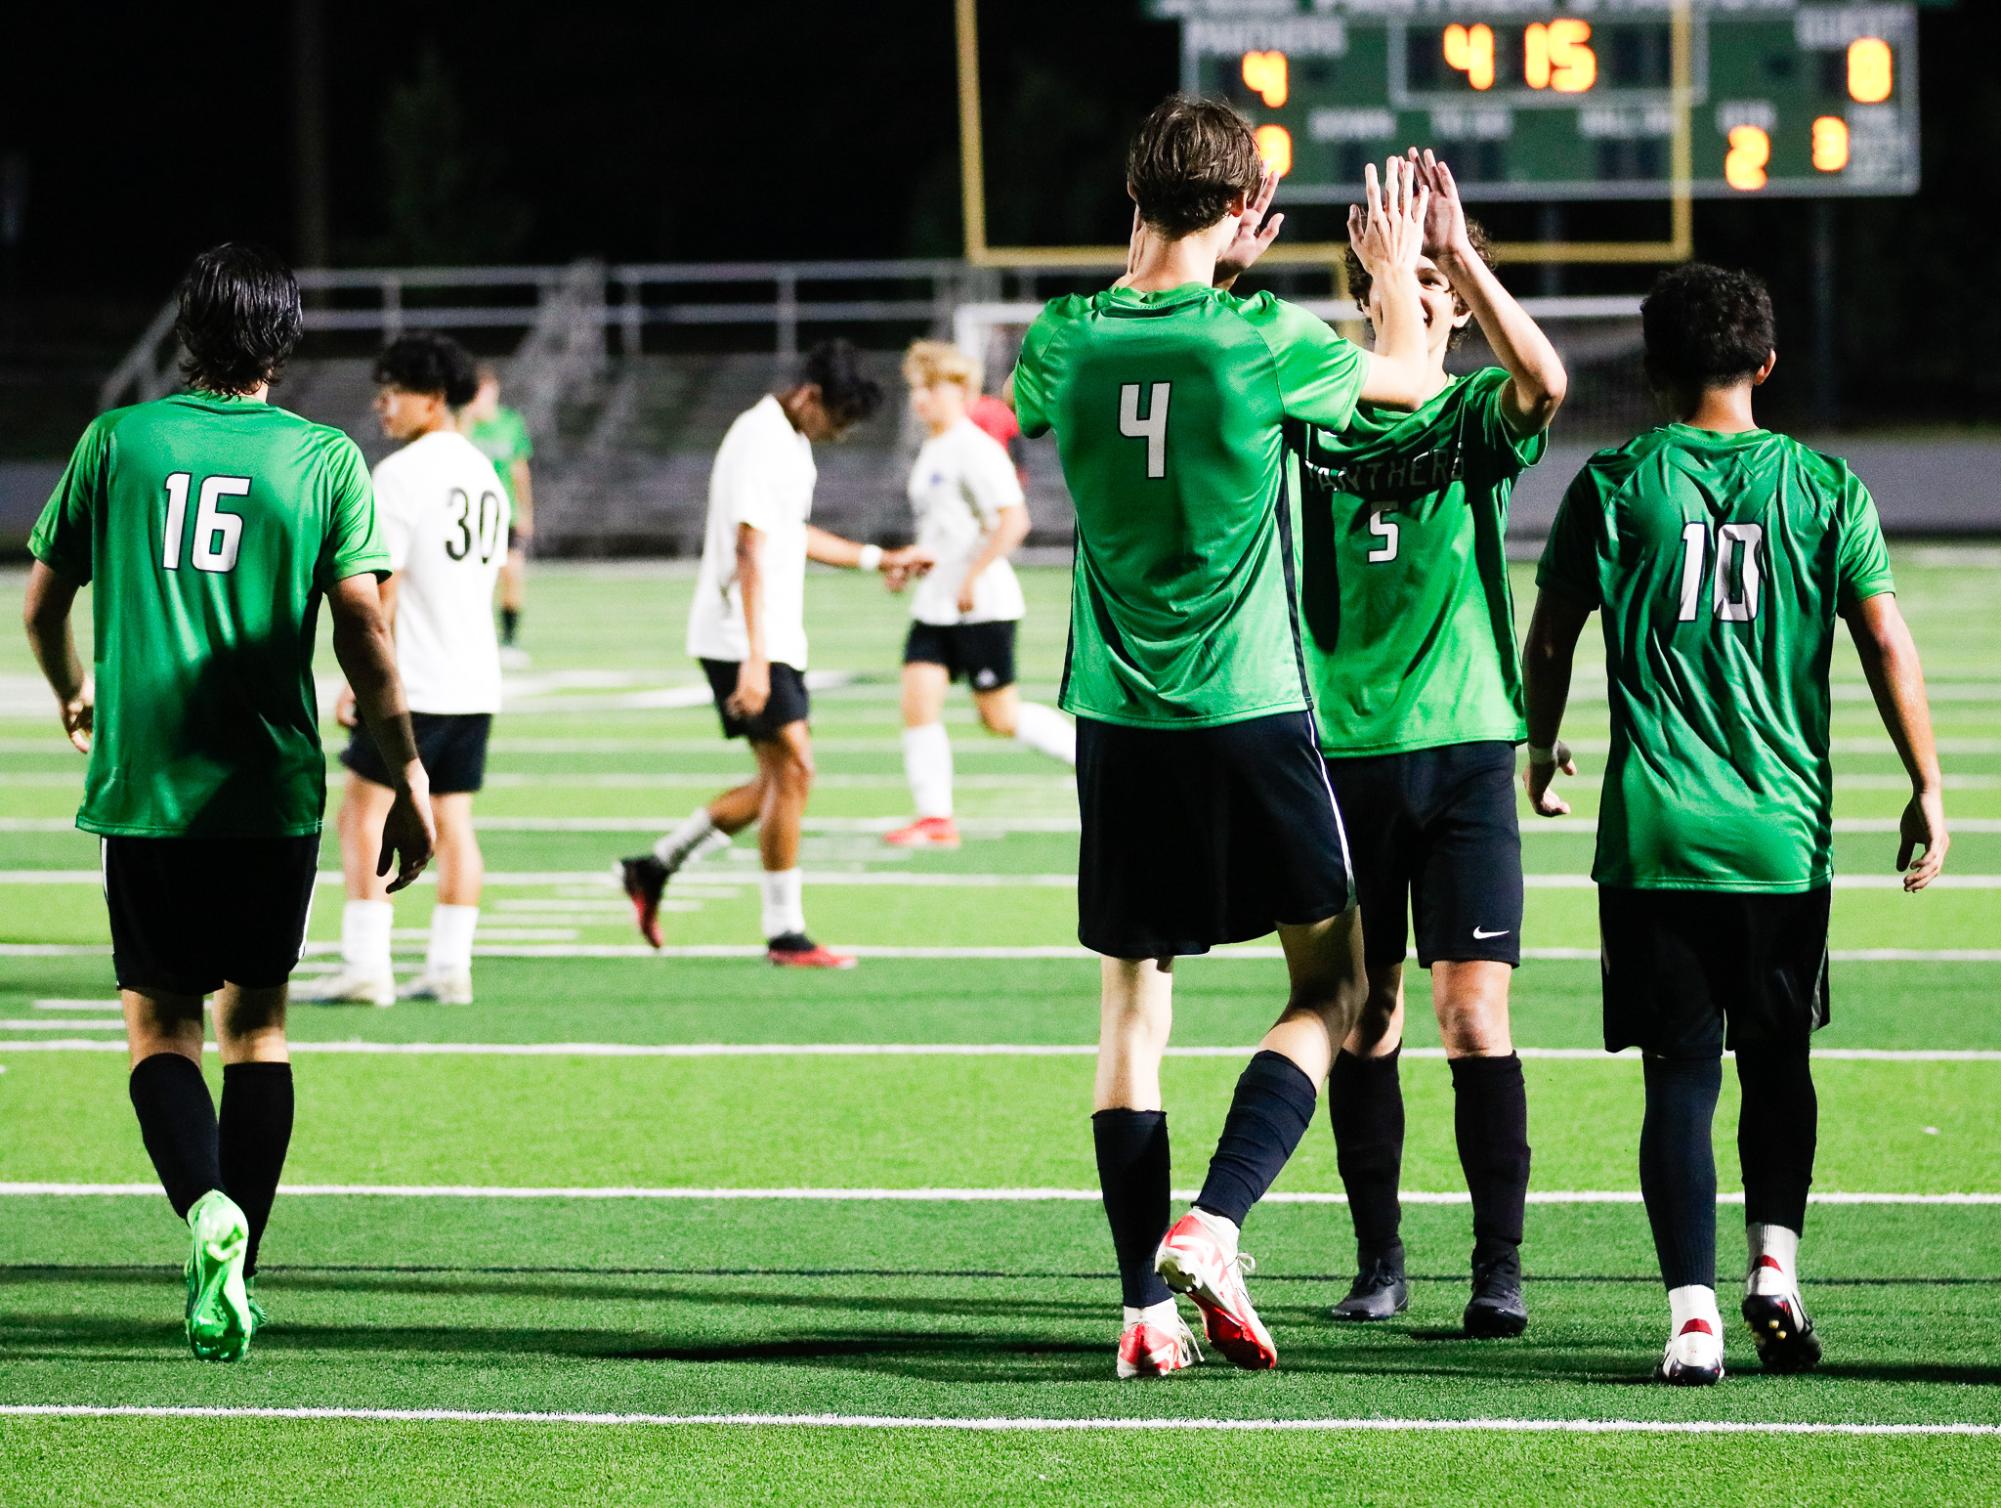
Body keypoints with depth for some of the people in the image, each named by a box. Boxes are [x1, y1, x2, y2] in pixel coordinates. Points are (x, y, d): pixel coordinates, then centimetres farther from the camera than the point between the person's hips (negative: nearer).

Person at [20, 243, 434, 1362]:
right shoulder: (325, 460, 1)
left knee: (160, 1018, 7)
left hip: (141, 784, 0)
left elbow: (44, 604, 11)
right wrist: (409, 782, 1)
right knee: (257, 1019, 12)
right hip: (273, 788, 0)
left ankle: (208, 1207, -20)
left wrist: (75, 695, 31)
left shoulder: (117, 441, 4)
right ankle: (235, 1278, 8)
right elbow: (363, 630, -6)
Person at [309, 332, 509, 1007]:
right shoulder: (485, 476, 13)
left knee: (364, 814, -2)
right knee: (452, 823, 9)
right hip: (477, 682, 8)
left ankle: (365, 967, -6)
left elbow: (382, 591, -14)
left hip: (411, 683, -8)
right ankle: (450, 969, 6)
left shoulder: (401, 474, -12)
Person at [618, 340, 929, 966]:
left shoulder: (792, 440, 14)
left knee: (780, 781, 9)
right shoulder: (760, 442, -17)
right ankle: (784, 933, -4)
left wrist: (880, 558, 34)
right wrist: (754, 660, -28)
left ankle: (654, 868, 18)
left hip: (775, 641, 10)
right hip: (742, 640, -10)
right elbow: (749, 552, -23)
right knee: (792, 770, -11)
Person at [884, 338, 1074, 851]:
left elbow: (1013, 520, -21)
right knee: (918, 699, -6)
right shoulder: (930, 453, 15)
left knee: (1000, 716, -1)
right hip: (934, 605, 8)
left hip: (982, 602, -8)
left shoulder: (976, 449, -14)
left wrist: (973, 577, -22)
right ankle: (934, 817, -5)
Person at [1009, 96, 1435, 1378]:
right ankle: (1212, 1225, -10)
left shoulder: (1068, 342, -2)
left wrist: (1185, 272, 32)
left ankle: (1148, 1303, 6)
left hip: (1119, 723, 4)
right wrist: (1400, 271, 30)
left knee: (1134, 1007, 10)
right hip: (1251, 710, -4)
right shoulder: (1263, 343, -11)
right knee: (1333, 985, 8)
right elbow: (1410, 375, 9)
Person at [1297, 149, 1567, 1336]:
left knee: (1475, 1014, -6)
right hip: (1344, 749, 2)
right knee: (1365, 1015, 5)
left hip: (1465, 747, -2)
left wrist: (1460, 253, -29)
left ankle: (1500, 1263, 0)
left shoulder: (1479, 416, 1)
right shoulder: (1315, 418, 6)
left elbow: (1544, 380, -19)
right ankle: (1379, 1258, 15)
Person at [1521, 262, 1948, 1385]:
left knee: (1681, 1076, 0)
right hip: (1787, 830, 1)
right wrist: (1927, 791, 4)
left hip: (1655, 834, -1)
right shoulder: (1826, 488, 3)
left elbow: (1551, 636, 6)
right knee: (1779, 1063, 18)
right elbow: (1888, 641, -1)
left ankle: (1694, 1310, -10)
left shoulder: (1615, 485, 0)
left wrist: (1544, 747, 24)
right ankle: (1776, 1259, 2)